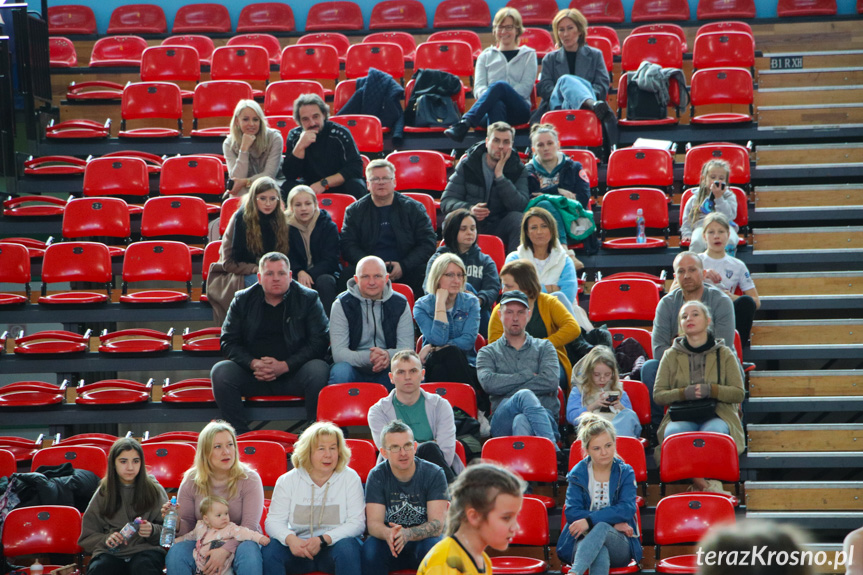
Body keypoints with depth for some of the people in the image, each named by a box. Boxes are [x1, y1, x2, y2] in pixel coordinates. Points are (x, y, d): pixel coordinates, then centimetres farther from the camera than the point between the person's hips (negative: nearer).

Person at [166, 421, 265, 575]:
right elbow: (187, 526, 6)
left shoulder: (249, 479, -5)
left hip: (240, 541, -2)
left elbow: (250, 525, -14)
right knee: (175, 553, -29)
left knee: (248, 554, -37)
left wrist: (225, 550, -30)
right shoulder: (191, 482, 2)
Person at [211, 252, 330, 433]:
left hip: (293, 374, -2)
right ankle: (239, 433, -18)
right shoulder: (243, 300, 9)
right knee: (220, 372, -24)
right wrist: (253, 364, -14)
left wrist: (285, 366, -18)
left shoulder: (308, 299, 3)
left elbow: (318, 342, -5)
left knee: (318, 370, -33)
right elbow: (229, 342, 6)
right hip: (254, 375, 2)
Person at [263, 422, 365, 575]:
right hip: (299, 548, 1)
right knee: (270, 548, -28)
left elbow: (357, 523, -8)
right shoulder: (287, 481, 5)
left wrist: (323, 540, -22)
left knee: (347, 546, -36)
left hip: (333, 546, -1)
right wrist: (290, 539, -25)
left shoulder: (350, 478, 1)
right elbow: (273, 521, -1)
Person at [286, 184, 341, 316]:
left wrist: (310, 275, -23)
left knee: (325, 281, -36)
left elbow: (330, 261, -7)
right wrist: (299, 272, -22)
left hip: (323, 274, -1)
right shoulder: (287, 228, 4)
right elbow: (288, 259, 1)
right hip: (297, 276, 1)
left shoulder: (329, 227, -1)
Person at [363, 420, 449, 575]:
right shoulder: (377, 476, -3)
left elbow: (437, 525, -15)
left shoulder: (434, 474, -7)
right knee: (370, 548, -32)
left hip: (423, 540, -1)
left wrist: (408, 534, -35)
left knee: (433, 546, -35)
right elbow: (373, 523, -11)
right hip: (389, 545, 1)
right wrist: (388, 534, -36)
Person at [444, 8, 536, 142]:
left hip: (518, 109, -1)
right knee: (497, 105, -40)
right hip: (492, 109, 1)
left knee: (500, 85, -35)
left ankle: (464, 124, -52)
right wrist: (488, 96, -15)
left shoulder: (528, 54, 20)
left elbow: (526, 87, 4)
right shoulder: (486, 56, 26)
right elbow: (478, 87, 12)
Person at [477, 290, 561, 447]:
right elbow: (488, 382, -2)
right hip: (502, 421, -1)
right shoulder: (488, 353, 22)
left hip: (544, 416, 1)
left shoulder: (544, 347, 23)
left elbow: (551, 381, 1)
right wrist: (528, 375, 2)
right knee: (525, 395, -37)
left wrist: (506, 387, 0)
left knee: (522, 421, -38)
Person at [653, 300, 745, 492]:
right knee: (674, 433, -36)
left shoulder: (724, 354, 12)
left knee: (712, 432, -39)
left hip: (717, 415, -1)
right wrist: (684, 393, -12)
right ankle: (705, 484, -32)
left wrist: (711, 390, -12)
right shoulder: (671, 356, 14)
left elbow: (739, 393, 6)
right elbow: (658, 395, 8)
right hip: (681, 417, 1)